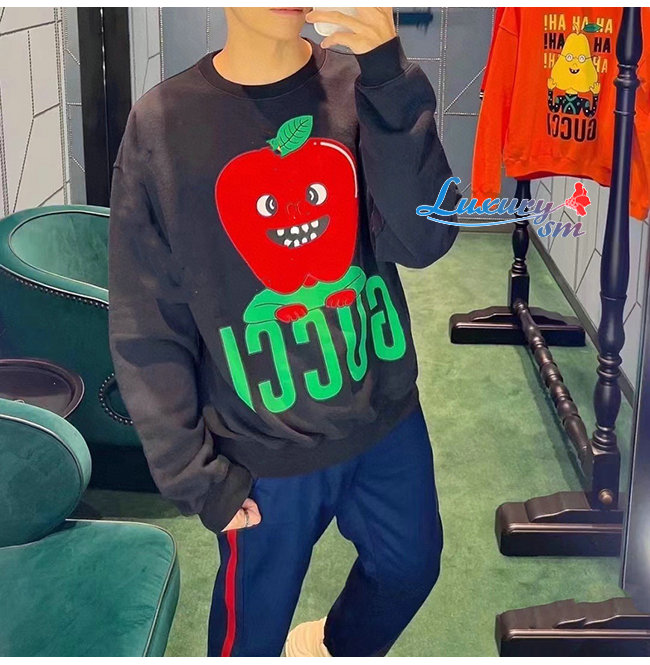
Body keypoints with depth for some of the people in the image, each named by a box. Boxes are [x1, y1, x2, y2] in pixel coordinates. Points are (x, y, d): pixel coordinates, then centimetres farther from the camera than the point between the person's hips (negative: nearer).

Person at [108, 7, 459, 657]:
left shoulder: (362, 88, -7)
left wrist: (389, 74, -29)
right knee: (252, 628, 15)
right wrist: (192, 471, -9)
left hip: (388, 415, 3)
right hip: (264, 449, -2)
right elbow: (146, 324, -9)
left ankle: (333, 644, 55)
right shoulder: (162, 122, -12)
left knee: (410, 568, 23)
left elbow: (423, 241, -19)